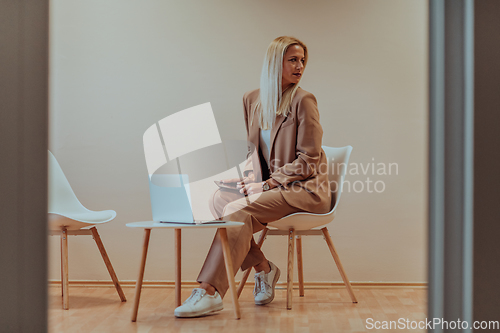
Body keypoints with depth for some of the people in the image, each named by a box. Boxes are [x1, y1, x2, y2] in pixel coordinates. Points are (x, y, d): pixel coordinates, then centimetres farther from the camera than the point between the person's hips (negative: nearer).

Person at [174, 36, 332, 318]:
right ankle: (263, 268, -5)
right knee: (219, 198, -17)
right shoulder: (252, 99, 10)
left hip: (305, 189, -7)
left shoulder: (303, 101, -10)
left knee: (239, 210, -26)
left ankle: (210, 292, -25)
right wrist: (251, 177, -3)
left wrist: (266, 184, -16)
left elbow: (308, 161, -12)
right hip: (270, 185, 7)